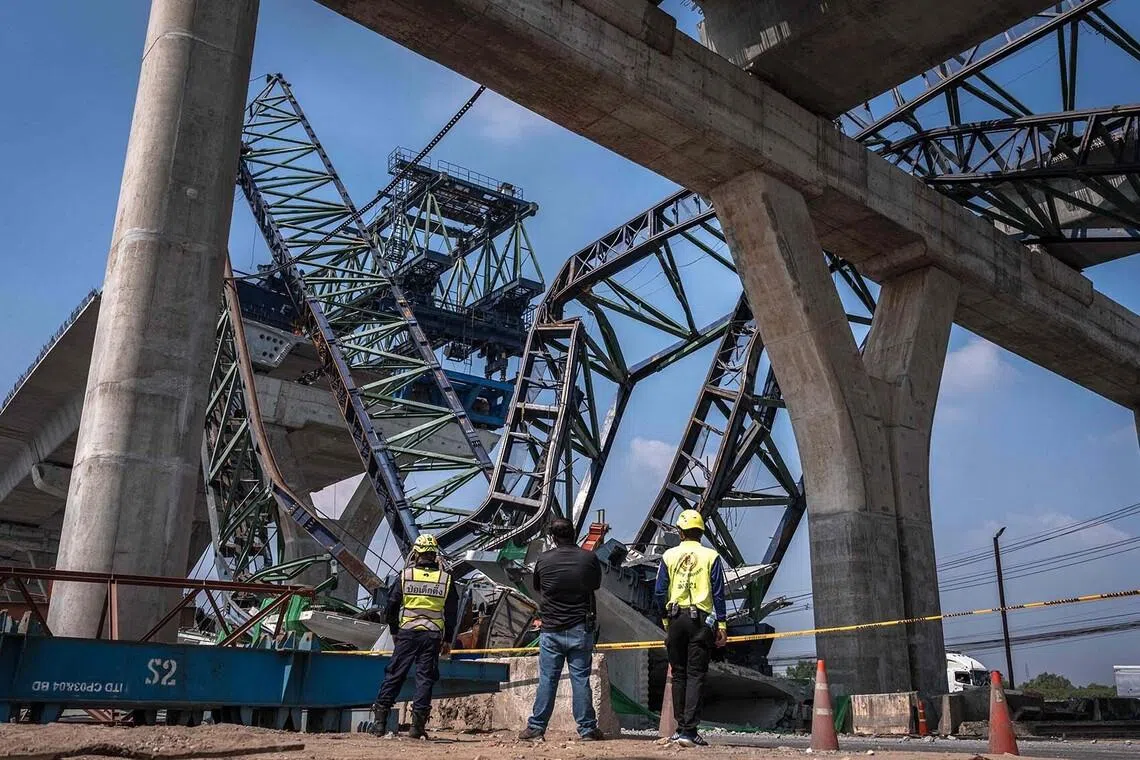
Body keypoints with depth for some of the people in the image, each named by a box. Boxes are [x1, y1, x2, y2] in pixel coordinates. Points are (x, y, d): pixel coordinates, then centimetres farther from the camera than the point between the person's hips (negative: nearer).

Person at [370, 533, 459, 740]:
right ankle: (417, 725, 0)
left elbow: (392, 605, 4)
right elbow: (451, 612, 6)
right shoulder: (446, 579, 4)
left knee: (394, 675, 6)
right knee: (425, 677, 3)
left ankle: (380, 721, 5)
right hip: (433, 635, 0)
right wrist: (447, 640, 13)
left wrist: (394, 631, 17)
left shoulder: (406, 575, 1)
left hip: (407, 632, 0)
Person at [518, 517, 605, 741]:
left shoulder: (543, 559, -3)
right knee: (581, 679, 4)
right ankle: (587, 729, 8)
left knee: (547, 680, 6)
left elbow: (536, 588, 12)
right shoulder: (589, 558, -4)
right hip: (581, 629, 0)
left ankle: (536, 728, 11)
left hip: (551, 630, 0)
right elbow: (596, 585, 13)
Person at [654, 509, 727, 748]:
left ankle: (681, 727, 17)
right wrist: (721, 625, 0)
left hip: (676, 618, 2)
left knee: (679, 674, 12)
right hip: (701, 620, -2)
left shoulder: (669, 556, 5)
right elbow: (718, 594, -2)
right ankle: (689, 730, -8)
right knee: (695, 675, -2)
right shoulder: (711, 556, 1)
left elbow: (660, 592, 4)